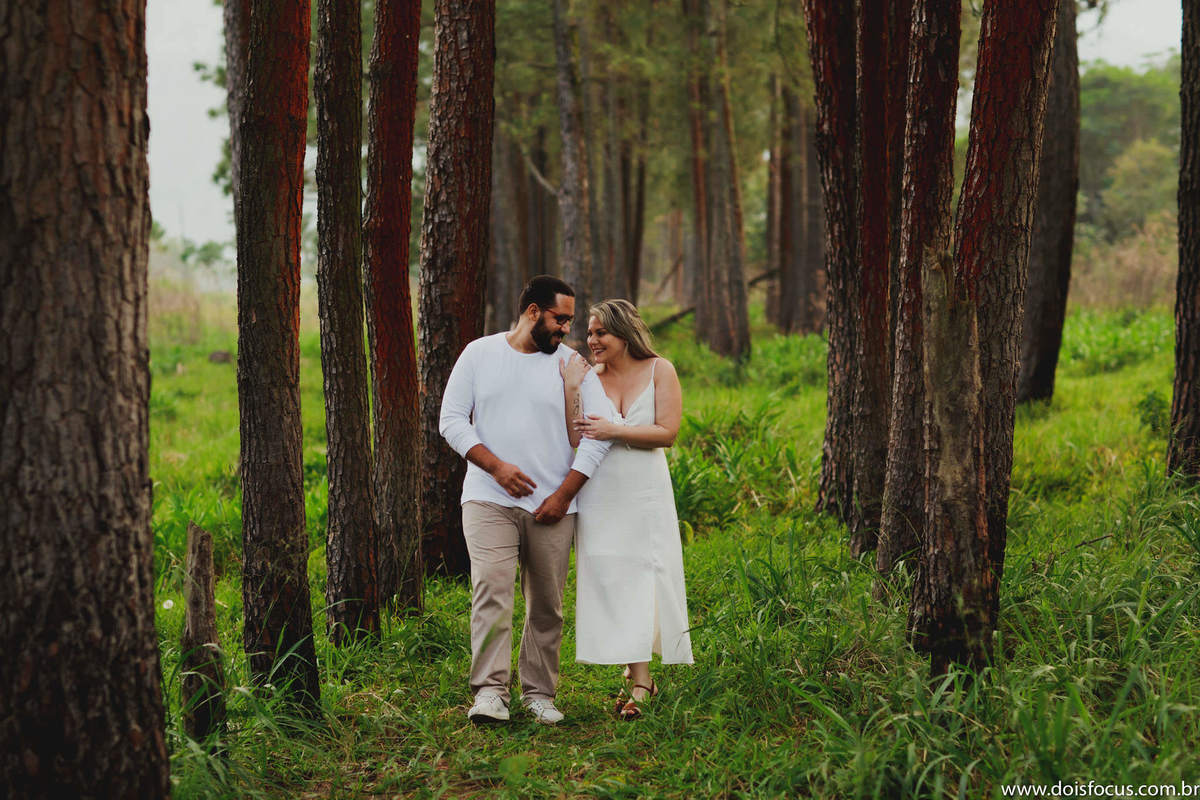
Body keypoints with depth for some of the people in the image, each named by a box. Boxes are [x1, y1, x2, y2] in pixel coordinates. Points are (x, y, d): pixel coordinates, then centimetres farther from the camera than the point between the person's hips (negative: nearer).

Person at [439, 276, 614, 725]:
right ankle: (490, 691, -17)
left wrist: (565, 494, -4)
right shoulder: (479, 355, 5)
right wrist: (496, 466, -11)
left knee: (547, 604, 3)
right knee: (491, 591, -15)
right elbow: (451, 421, 3)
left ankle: (539, 693, 13)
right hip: (489, 499, -2)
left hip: (553, 507, 2)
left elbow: (598, 433, 3)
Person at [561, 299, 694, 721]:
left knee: (640, 580, -6)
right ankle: (638, 675, 10)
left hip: (644, 495, -2)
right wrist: (570, 394, -11)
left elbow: (666, 432, -7)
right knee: (607, 580, 0)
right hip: (597, 496, 2)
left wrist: (614, 431, -15)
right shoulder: (586, 376, 5)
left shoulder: (658, 370, 0)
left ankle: (637, 682, -4)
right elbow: (572, 440, -1)